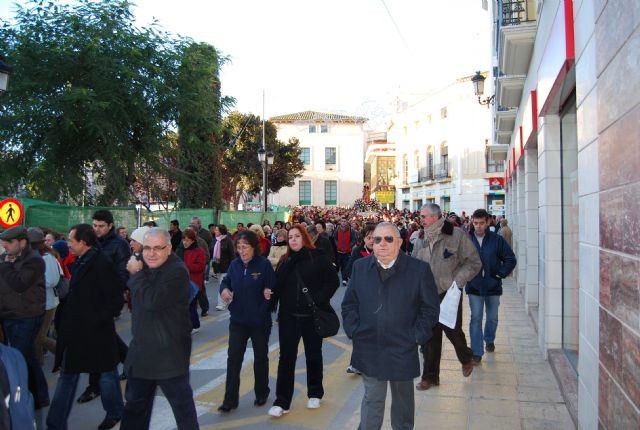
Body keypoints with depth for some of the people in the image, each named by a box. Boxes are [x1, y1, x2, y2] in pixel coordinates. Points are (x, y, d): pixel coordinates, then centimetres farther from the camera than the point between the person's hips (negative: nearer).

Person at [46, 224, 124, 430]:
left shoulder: (102, 264, -20)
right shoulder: (83, 262, 7)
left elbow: (115, 301, -19)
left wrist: (95, 321, -19)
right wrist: (64, 317, 8)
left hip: (96, 333, -8)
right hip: (76, 332, 8)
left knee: (107, 374, 12)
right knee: (67, 374, 13)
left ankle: (115, 413, 33)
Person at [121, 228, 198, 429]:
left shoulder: (177, 271, -20)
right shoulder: (145, 267, 7)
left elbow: (151, 301, -30)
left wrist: (137, 274, -19)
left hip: (169, 353, -8)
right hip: (141, 350, 8)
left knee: (182, 403, 6)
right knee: (134, 403, 21)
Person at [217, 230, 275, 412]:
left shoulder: (264, 264, -14)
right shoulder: (235, 264, -1)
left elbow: (272, 289, -12)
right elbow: (226, 281, 12)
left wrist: (269, 293, -34)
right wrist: (224, 288, -10)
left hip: (260, 320, -3)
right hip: (238, 320, 3)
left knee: (260, 358, 14)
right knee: (233, 358, 1)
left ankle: (261, 394, 34)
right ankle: (230, 399, 11)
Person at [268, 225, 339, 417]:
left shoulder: (318, 257, -7)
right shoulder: (285, 260, 5)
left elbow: (333, 281, -9)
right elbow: (278, 286, 4)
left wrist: (320, 299, -18)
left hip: (313, 315, -2)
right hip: (289, 315, 2)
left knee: (313, 355, 13)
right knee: (286, 356, 2)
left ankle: (315, 394, 30)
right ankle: (282, 401, 8)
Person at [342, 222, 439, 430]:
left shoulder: (419, 269, -8)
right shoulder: (360, 267, 1)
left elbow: (430, 308, -3)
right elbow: (349, 303, 8)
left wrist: (416, 336, -8)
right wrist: (353, 331, -2)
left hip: (403, 350, 0)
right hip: (369, 349, 1)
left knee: (403, 399, 19)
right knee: (372, 399, 6)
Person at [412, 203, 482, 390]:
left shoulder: (456, 235, -10)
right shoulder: (420, 240, 5)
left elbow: (474, 262, -6)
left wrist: (457, 281, -12)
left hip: (449, 294, -4)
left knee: (453, 330, 7)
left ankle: (466, 358, 40)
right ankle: (430, 376, 20)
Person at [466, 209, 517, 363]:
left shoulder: (497, 240, -5)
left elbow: (511, 259, 1)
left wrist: (501, 274, -6)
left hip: (493, 286, 1)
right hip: (474, 287, -1)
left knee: (492, 318, 16)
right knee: (475, 319, -3)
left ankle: (489, 340, 43)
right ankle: (477, 352, 5)